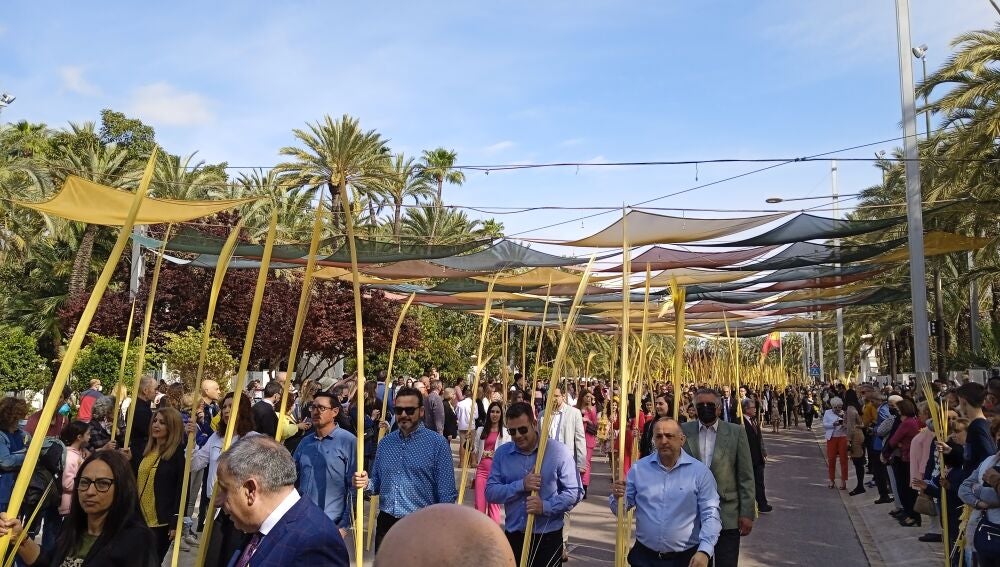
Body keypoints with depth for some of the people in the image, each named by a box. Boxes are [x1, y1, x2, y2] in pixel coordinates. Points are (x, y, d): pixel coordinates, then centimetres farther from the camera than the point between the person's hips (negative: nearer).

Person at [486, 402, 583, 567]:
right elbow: (490, 492, -4)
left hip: (548, 537, -3)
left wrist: (546, 507, -20)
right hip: (513, 536, 3)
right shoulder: (502, 453, 1)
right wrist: (521, 485, -19)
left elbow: (574, 491, -7)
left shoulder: (559, 451, -9)